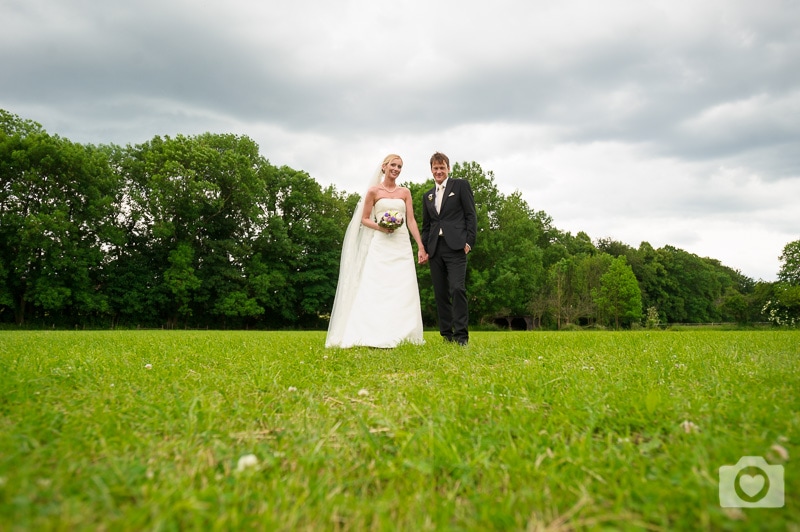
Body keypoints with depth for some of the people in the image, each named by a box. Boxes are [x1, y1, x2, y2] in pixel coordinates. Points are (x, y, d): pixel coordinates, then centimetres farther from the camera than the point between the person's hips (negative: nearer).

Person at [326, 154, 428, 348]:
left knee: (403, 290, -2)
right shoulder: (374, 191, 5)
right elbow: (364, 219, 6)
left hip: (402, 245, 3)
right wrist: (380, 227, -14)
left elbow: (411, 221, 7)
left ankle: (399, 335, 4)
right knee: (377, 288, -9)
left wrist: (421, 248, 0)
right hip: (380, 245, -3)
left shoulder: (405, 192, 12)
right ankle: (375, 336, -7)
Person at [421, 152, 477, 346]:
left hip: (455, 247, -5)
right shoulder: (427, 196, 21)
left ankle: (461, 335, -11)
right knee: (440, 293, 5)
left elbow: (471, 215, 1)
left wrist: (469, 242, -9)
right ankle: (446, 334, 12)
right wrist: (423, 248, 9)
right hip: (435, 249, 5)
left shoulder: (461, 185, 7)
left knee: (457, 289, -15)